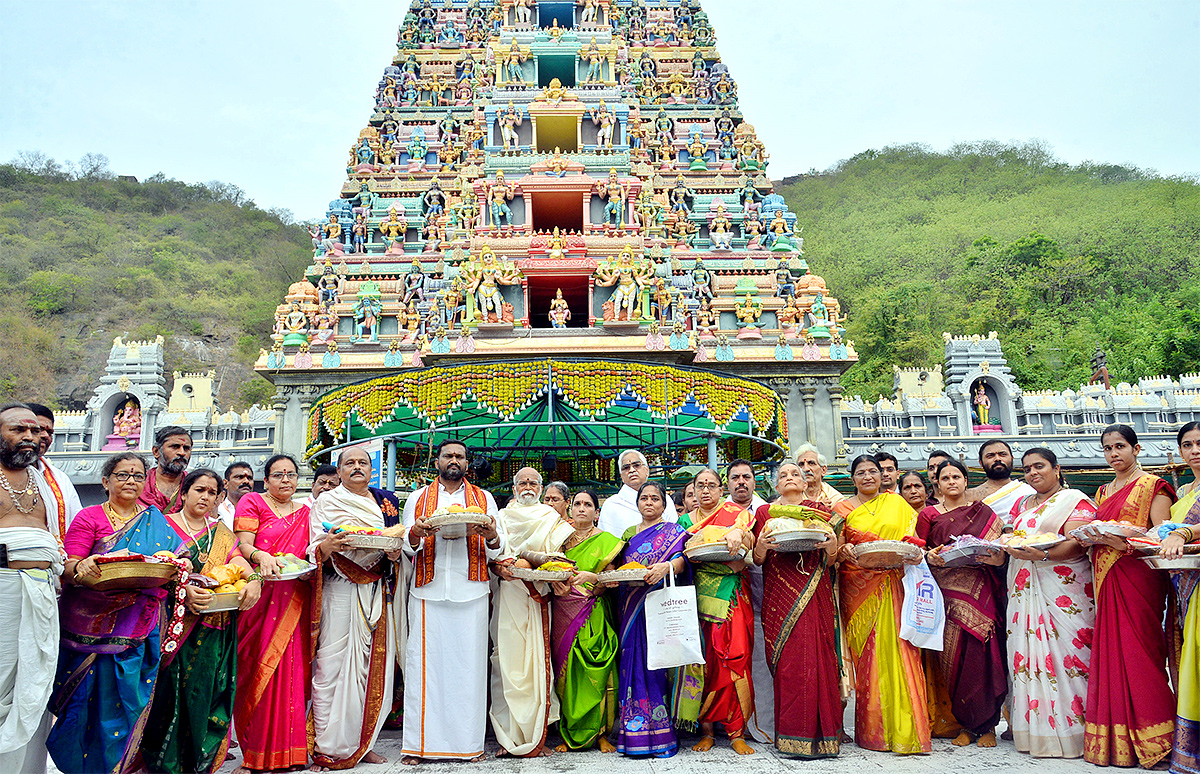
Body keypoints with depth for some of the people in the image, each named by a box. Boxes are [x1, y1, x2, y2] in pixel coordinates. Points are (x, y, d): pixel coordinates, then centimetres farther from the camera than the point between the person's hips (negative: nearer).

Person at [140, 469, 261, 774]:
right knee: (171, 694, -2)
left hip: (214, 631, 3)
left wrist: (253, 579, -20)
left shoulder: (221, 532, 16)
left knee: (207, 693, 3)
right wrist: (182, 588, -26)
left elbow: (238, 560, 1)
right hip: (176, 625, -3)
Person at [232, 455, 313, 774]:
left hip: (294, 598, 3)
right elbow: (243, 544, -3)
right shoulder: (252, 502, 7)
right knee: (259, 666, -5)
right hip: (260, 593, -3)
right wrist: (261, 556, -23)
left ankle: (286, 748, 7)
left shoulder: (304, 512, 18)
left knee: (292, 665, -1)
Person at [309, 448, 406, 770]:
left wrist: (395, 553, -5)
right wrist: (327, 545, -22)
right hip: (339, 589, -3)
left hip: (377, 592, 3)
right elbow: (314, 550, 0)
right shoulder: (327, 502, 7)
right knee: (332, 664, -6)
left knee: (374, 665, 3)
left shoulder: (386, 501, 17)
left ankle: (363, 742, 13)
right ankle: (328, 746, 5)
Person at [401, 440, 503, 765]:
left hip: (470, 592, 0)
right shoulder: (417, 498, 14)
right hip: (428, 592, 0)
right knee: (426, 663, -2)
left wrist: (491, 536, -14)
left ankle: (468, 742, 9)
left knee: (469, 664, 0)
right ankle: (420, 744, 7)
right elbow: (407, 546, 8)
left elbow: (496, 551, 9)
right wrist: (415, 533, -15)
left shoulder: (483, 498, 13)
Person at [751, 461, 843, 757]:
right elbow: (758, 560, 10)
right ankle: (790, 734, 5)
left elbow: (831, 561, 11)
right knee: (785, 661, -5)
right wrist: (761, 546, -11)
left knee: (816, 656, -7)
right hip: (779, 596, 0)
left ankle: (820, 733, 4)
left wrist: (832, 547, -10)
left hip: (814, 596, 0)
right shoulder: (764, 512, 13)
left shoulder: (821, 511, 13)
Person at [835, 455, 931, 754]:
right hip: (860, 588, -1)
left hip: (894, 585, 1)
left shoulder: (896, 502, 14)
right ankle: (873, 731, 6)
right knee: (869, 656, -3)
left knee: (898, 649, -5)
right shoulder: (843, 508, 10)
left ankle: (905, 730, 3)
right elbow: (835, 549, 6)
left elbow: (912, 539, 13)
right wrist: (843, 552, -16)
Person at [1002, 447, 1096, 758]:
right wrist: (1005, 546, -1)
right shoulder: (1021, 505, 21)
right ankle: (1034, 728, 7)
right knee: (1026, 653, 1)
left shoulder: (1074, 500, 1)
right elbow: (1009, 540, 22)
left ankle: (1069, 731, -1)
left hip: (1062, 589, -6)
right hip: (1024, 589, 6)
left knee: (1063, 651, -9)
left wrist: (1042, 554, -27)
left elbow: (1076, 543, -12)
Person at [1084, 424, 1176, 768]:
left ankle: (1147, 740, 2)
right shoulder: (1103, 493, 20)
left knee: (1139, 652, -7)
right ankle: (1114, 741, 8)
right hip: (1107, 580, 6)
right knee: (1110, 653, 3)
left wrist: (1124, 540, -23)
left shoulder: (1153, 487, 1)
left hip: (1138, 578, -6)